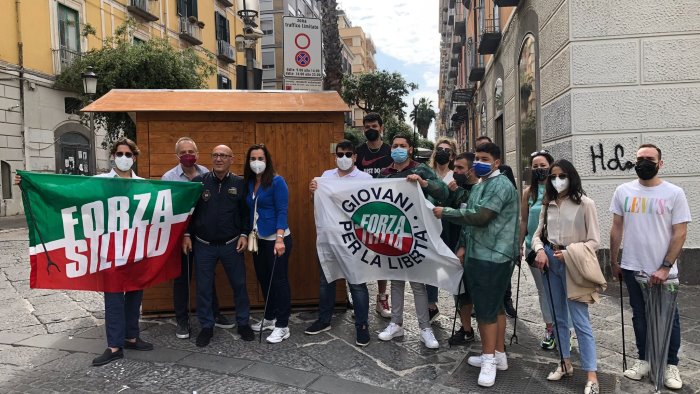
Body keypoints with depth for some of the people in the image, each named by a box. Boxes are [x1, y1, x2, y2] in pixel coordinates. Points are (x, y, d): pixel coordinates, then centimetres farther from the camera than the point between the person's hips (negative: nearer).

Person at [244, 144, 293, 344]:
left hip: (276, 239, -7)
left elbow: (282, 211, -16)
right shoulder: (249, 183, 8)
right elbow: (250, 211, 13)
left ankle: (282, 326, 8)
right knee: (264, 280, 17)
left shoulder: (277, 181, -11)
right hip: (258, 239, 7)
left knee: (279, 280, -1)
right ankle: (270, 318, 33)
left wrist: (280, 239, -23)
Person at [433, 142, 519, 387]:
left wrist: (445, 212, -15)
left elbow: (480, 216, -22)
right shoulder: (478, 186, 18)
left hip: (492, 257, -9)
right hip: (478, 255, 10)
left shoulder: (501, 185, -13)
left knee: (486, 309, -5)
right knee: (494, 306, 15)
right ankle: (498, 354, 25)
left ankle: (490, 360, 6)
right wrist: (463, 246, 15)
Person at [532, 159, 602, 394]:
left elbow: (594, 241, -8)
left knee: (580, 321, -5)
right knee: (558, 318, 13)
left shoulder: (584, 204, -7)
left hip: (573, 264, -5)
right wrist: (540, 250, -11)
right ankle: (566, 364, 27)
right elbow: (538, 234, 10)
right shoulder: (548, 204, 9)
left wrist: (569, 252, -18)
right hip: (550, 262, 5)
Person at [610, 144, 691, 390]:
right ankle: (644, 360, 28)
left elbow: (680, 233, -9)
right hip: (632, 268, 3)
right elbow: (617, 228, 7)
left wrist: (665, 268, -14)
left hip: (664, 271, -2)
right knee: (640, 316, 14)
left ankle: (671, 365, 25)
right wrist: (613, 261, 7)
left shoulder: (674, 193, -7)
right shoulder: (623, 191, 1)